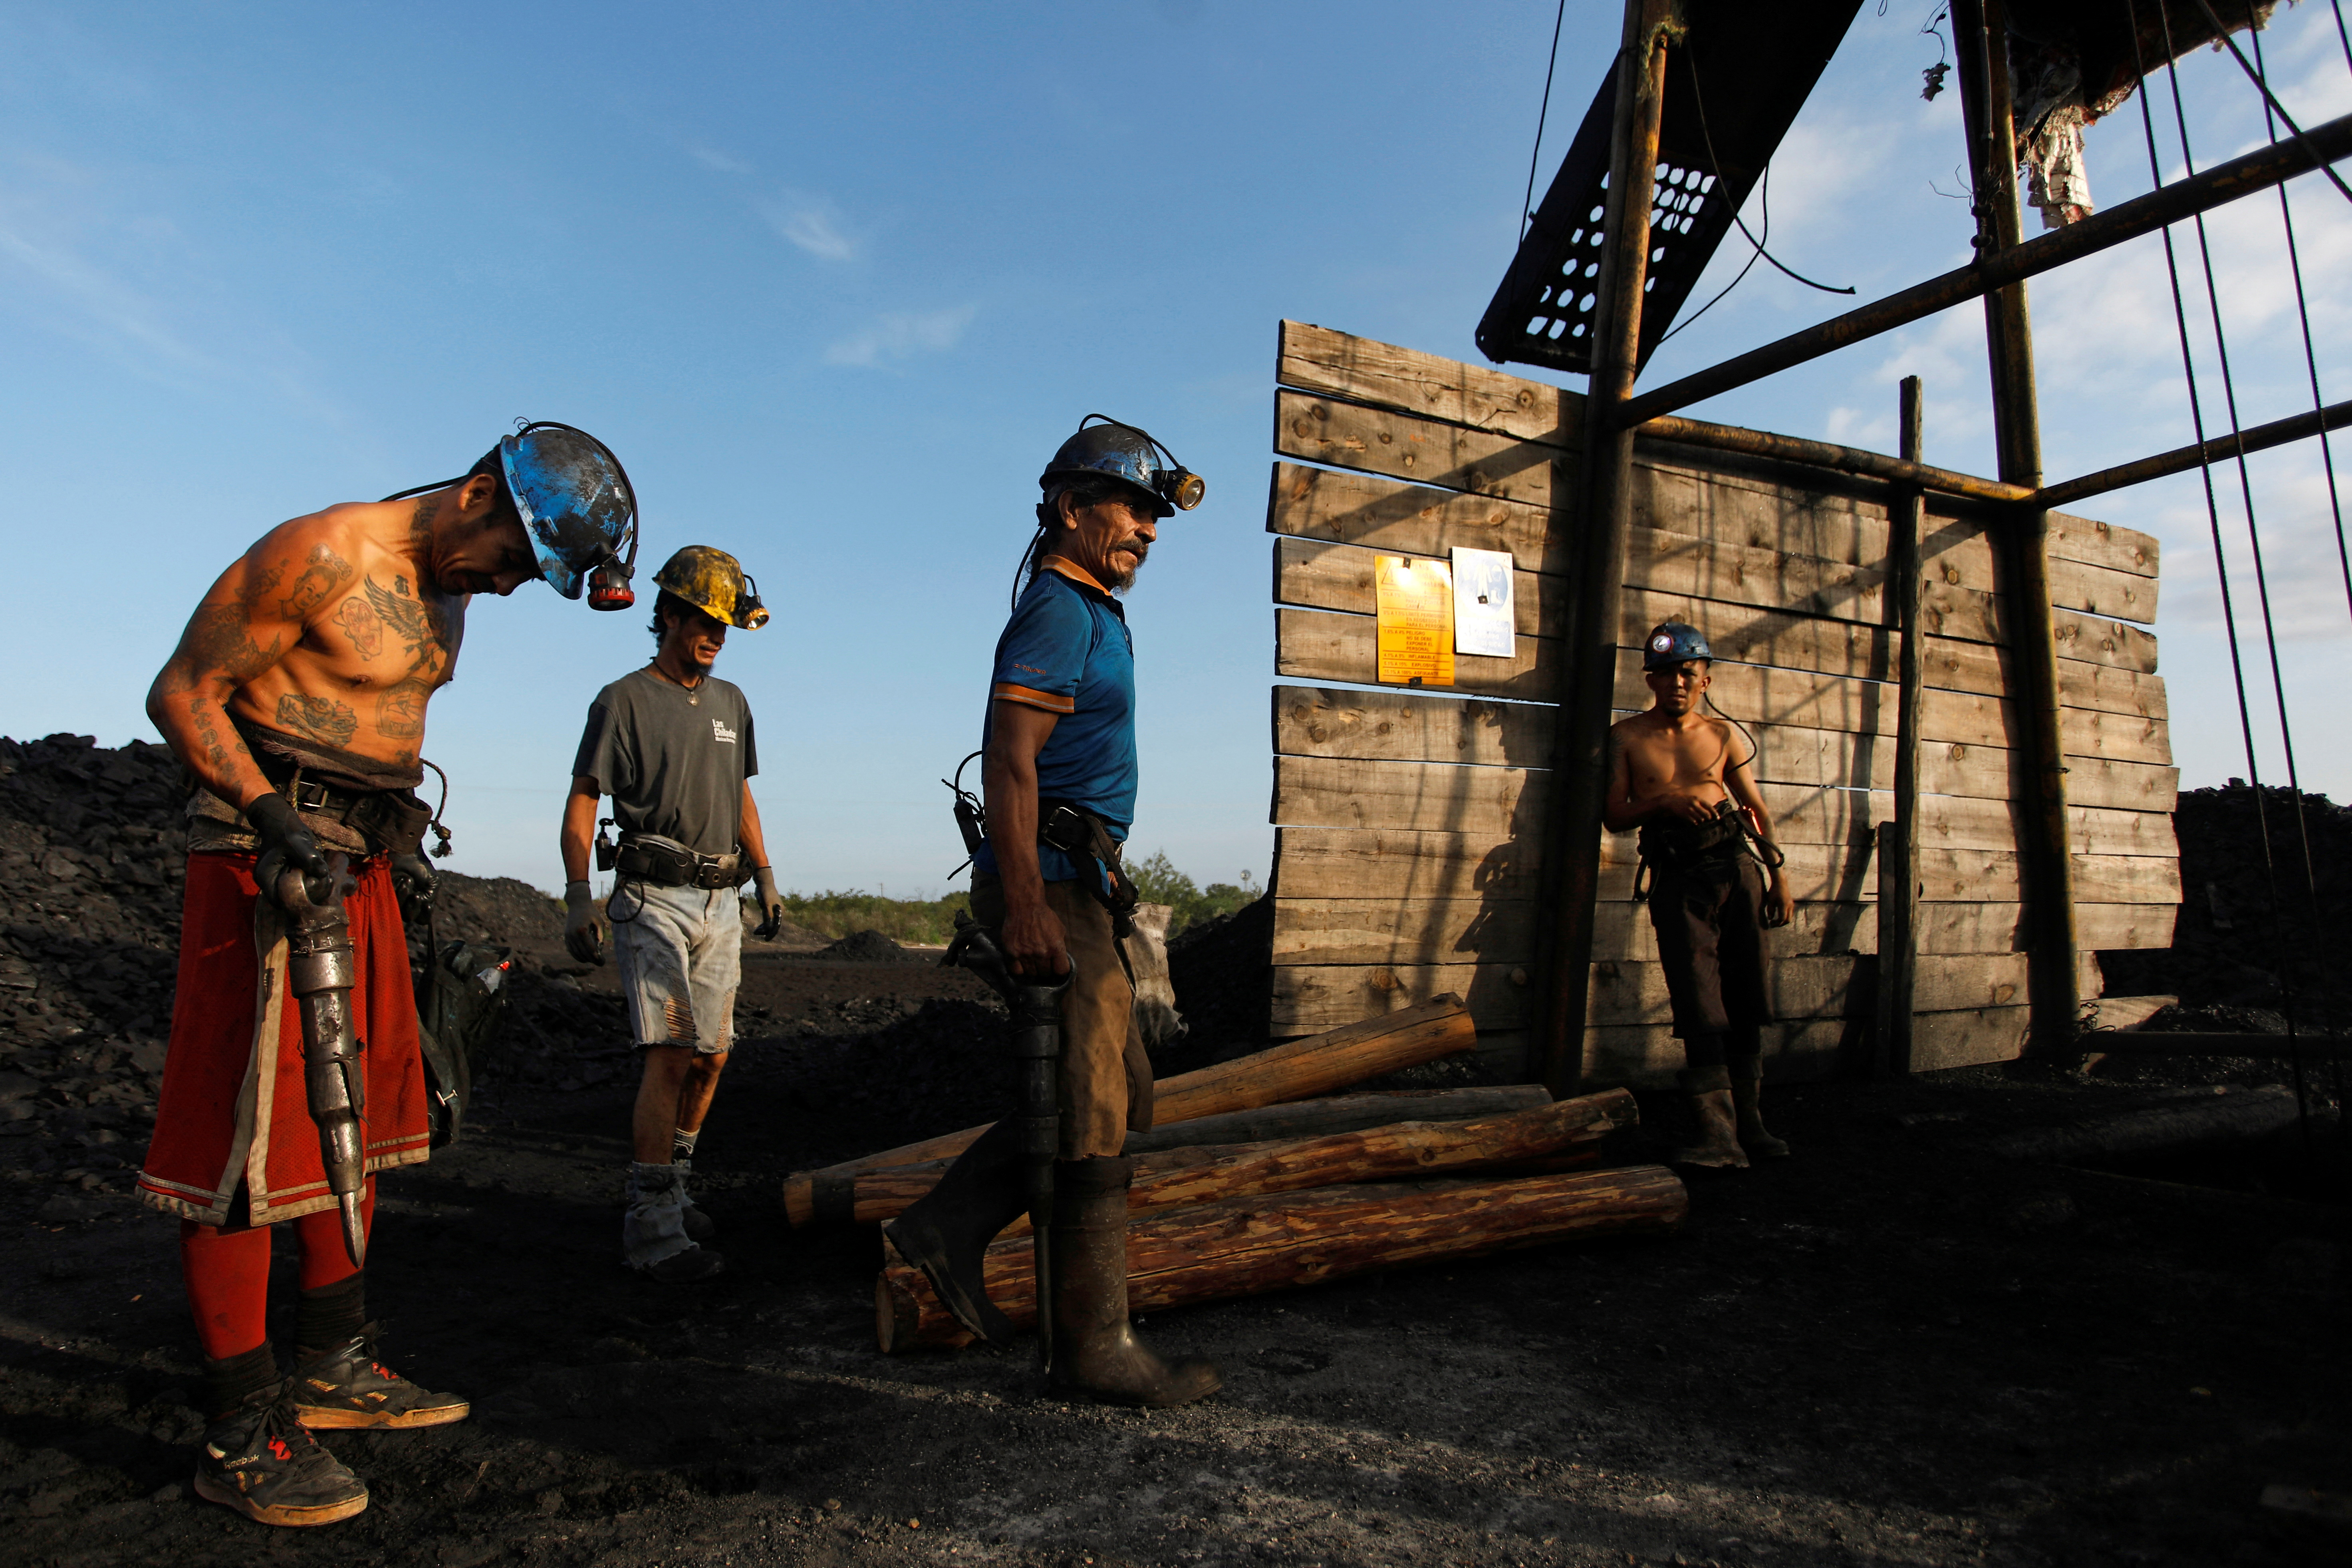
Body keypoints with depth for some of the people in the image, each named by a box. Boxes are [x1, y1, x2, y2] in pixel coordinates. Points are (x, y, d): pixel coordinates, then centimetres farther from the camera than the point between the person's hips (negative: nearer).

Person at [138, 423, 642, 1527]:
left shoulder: (447, 593, 12)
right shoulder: (318, 556, -14)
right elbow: (182, 693, -11)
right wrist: (273, 816, -23)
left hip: (360, 864, 9)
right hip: (264, 863, -9)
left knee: (352, 1123, 13)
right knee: (246, 1140, -5)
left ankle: (333, 1366, 26)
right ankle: (239, 1436, 4)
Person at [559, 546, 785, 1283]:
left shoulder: (730, 702, 16)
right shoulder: (623, 701, -2)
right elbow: (581, 804, -4)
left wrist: (766, 878, 17)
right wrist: (578, 899, -14)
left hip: (721, 901, 6)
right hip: (655, 898, -6)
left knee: (712, 1055, 7)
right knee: (671, 1053, -15)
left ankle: (670, 1186, 23)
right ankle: (652, 1224, -11)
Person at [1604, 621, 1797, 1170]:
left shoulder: (1721, 734, 14)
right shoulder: (1628, 737, 7)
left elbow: (1757, 808, 17)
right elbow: (1614, 815, 4)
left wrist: (1778, 874, 11)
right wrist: (1665, 803, -13)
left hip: (1735, 863, 3)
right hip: (1677, 877, -2)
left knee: (1744, 997, 4)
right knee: (1701, 1005, -9)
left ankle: (1747, 1121, 14)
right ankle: (1718, 1131, -13)